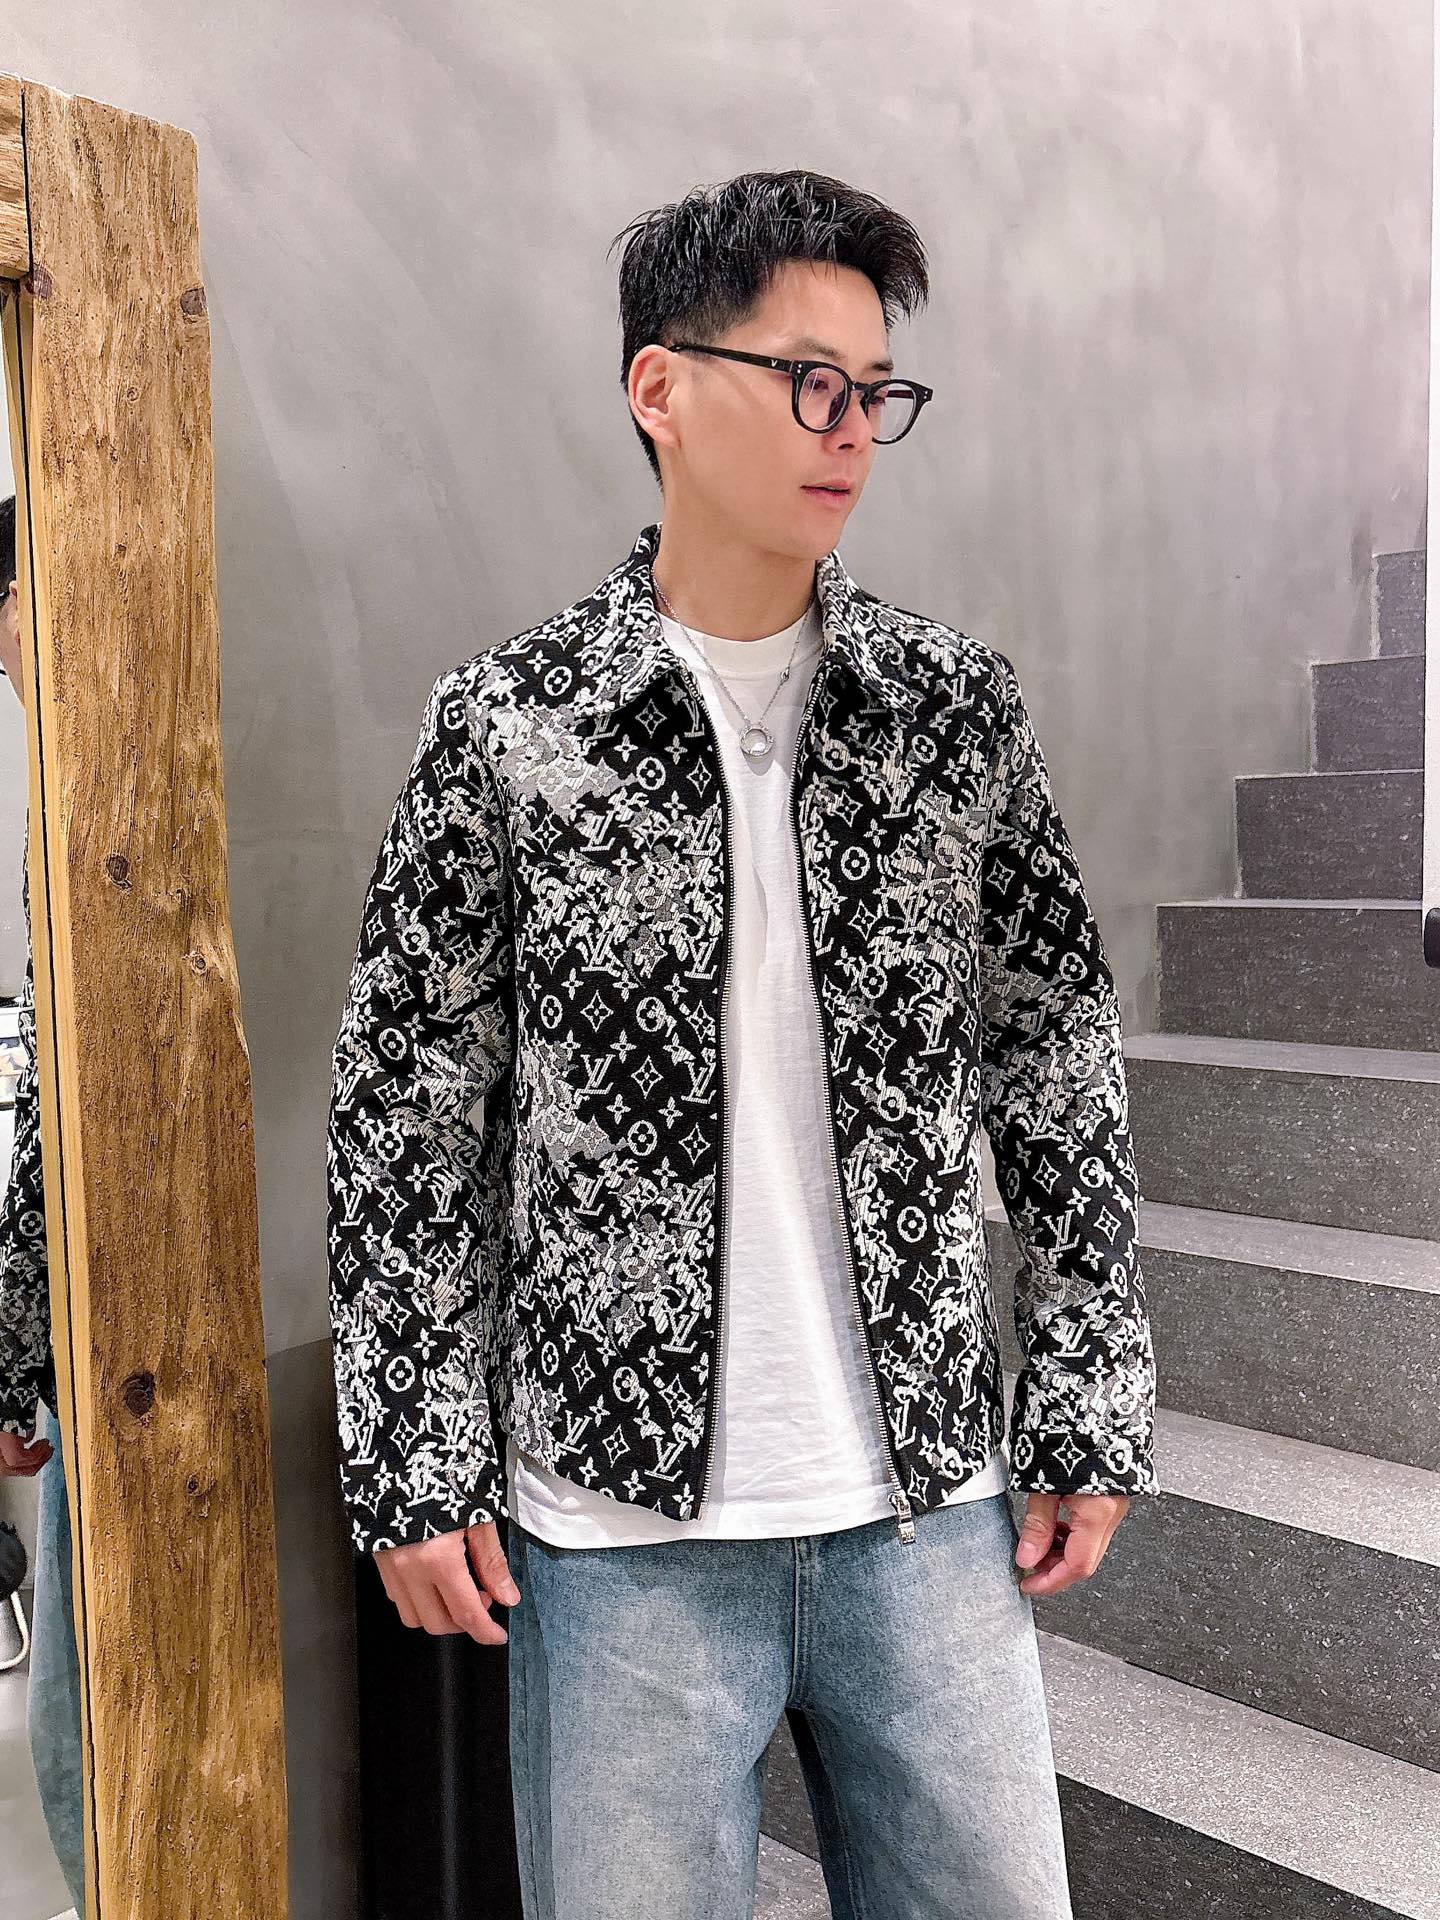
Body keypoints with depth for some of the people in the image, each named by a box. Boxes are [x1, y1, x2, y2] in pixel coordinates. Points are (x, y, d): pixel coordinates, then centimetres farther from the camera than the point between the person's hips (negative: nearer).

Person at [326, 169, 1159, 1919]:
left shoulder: (954, 701, 1)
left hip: (932, 1502, 3)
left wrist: (1091, 1410, 2)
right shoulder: (505, 723, -6)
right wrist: (411, 1465, -3)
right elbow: (408, 1116, -3)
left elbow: (1059, 1070, 4)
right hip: (618, 1515, -2)